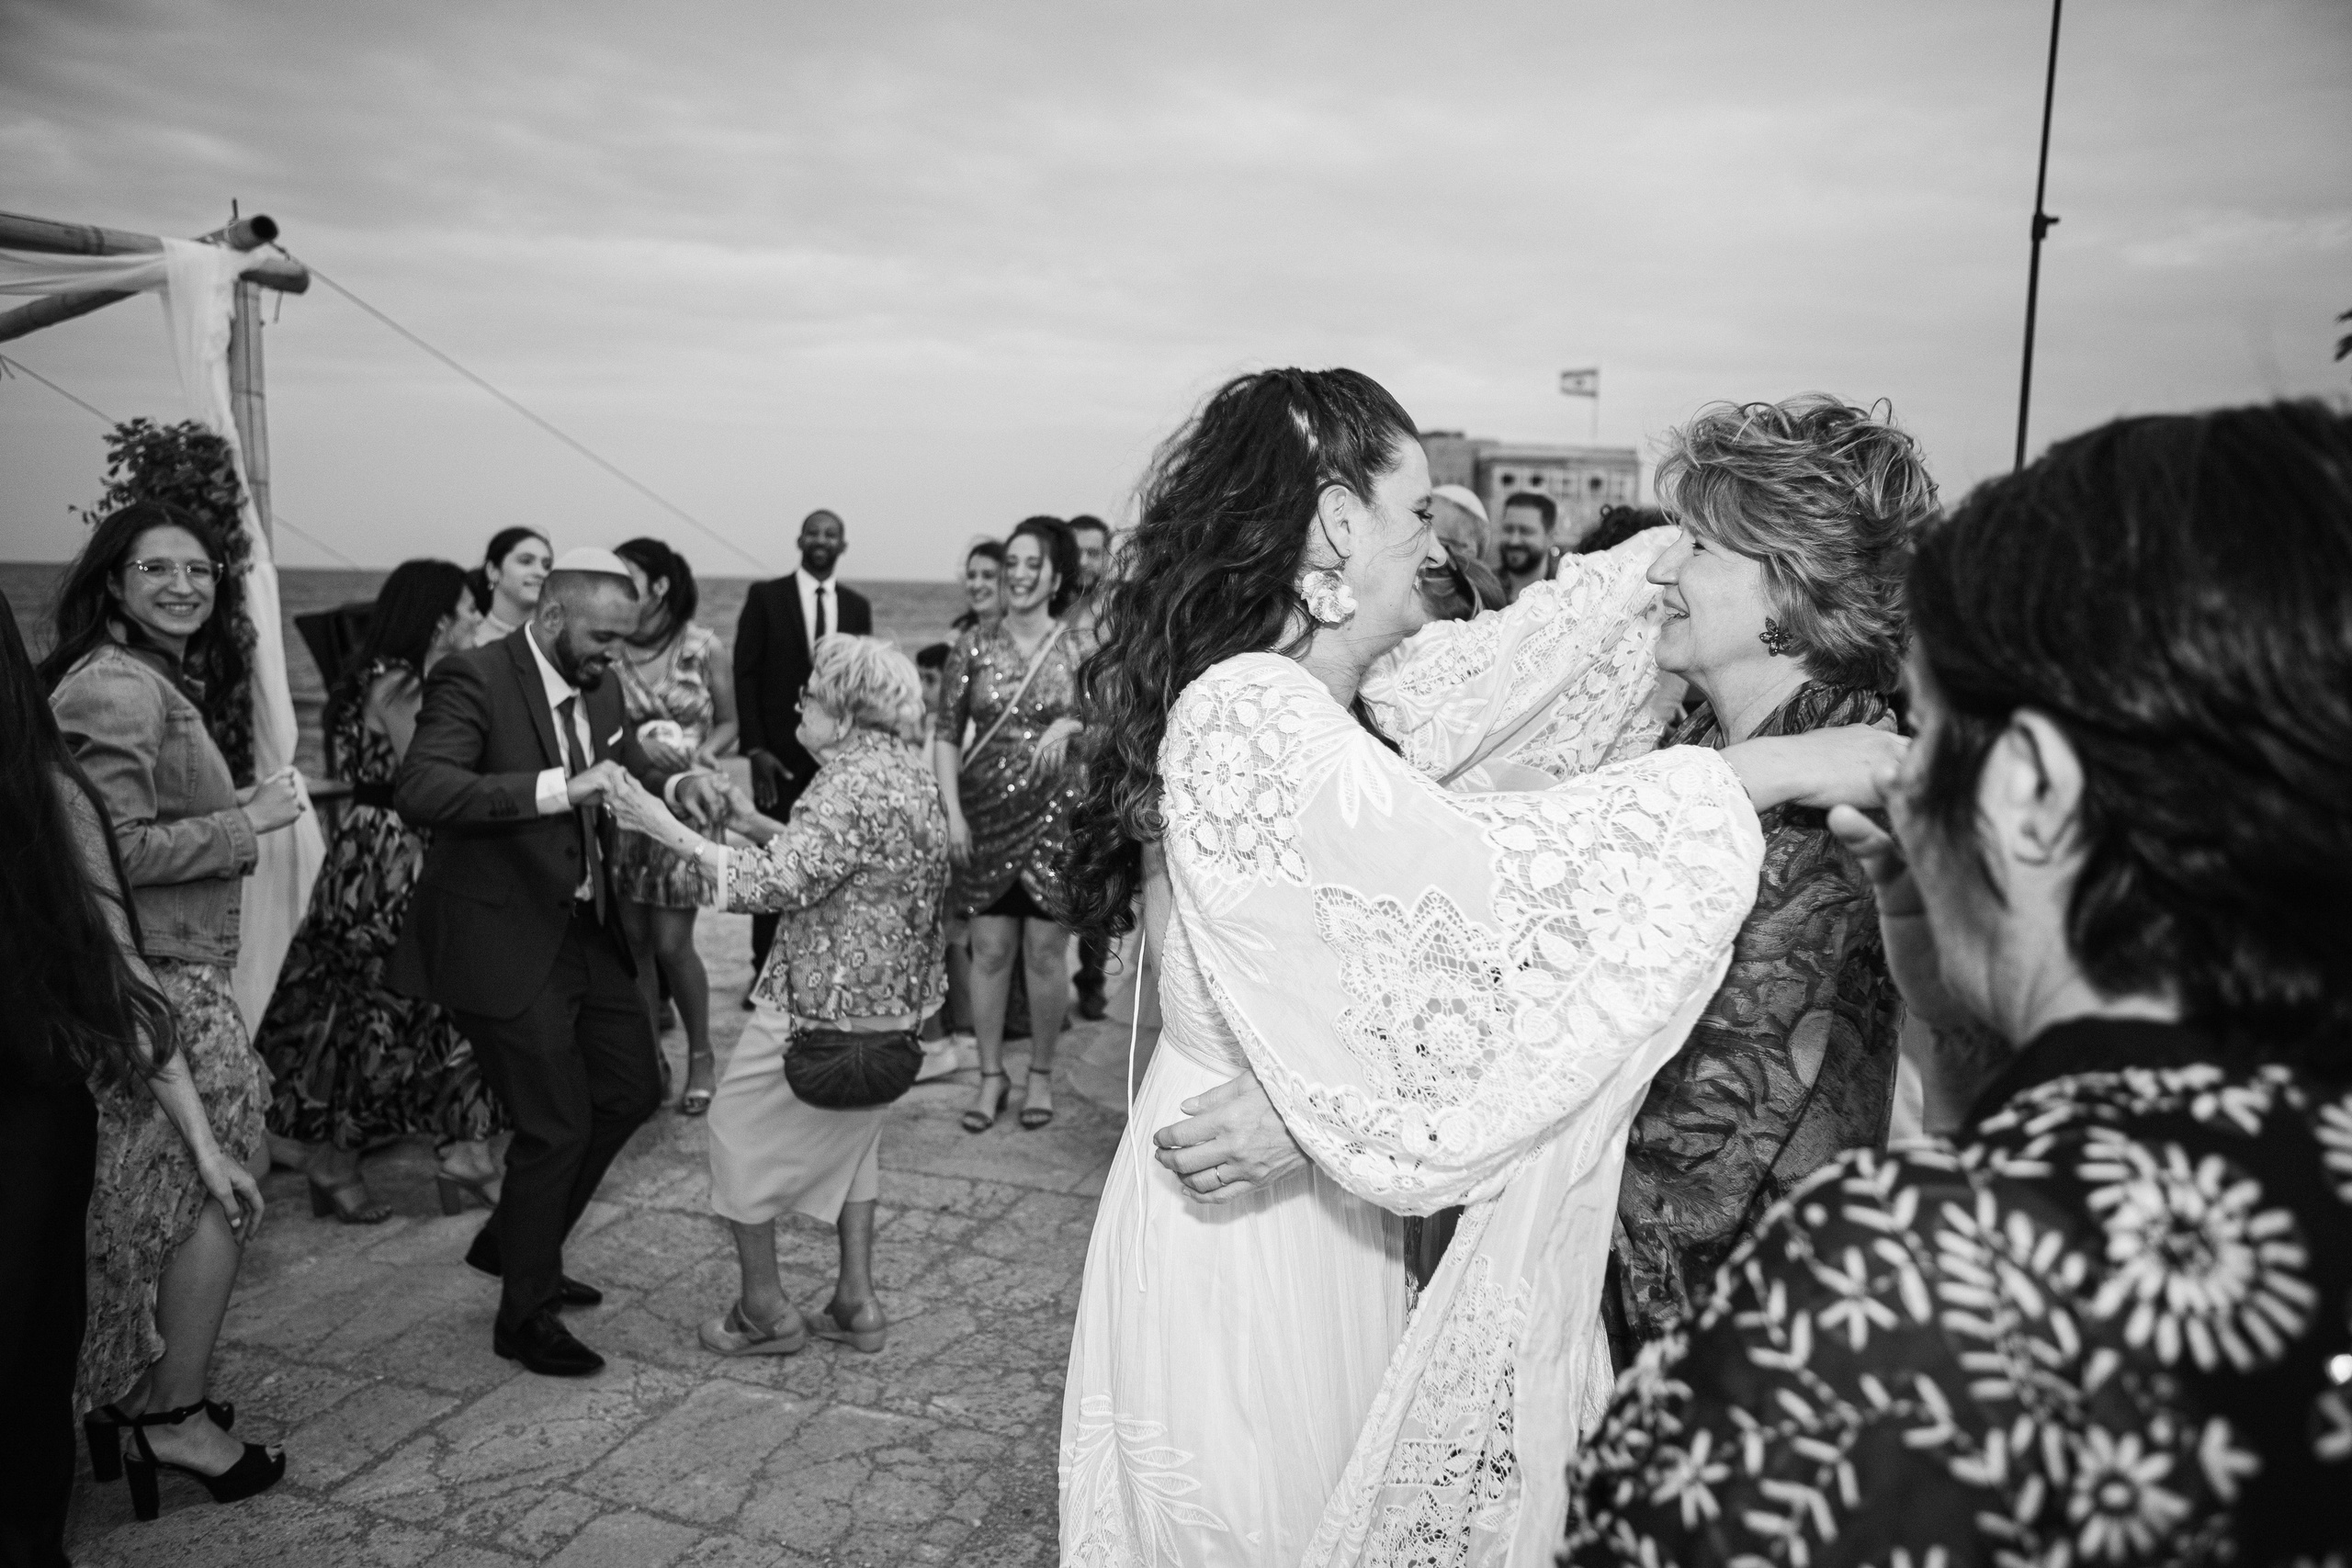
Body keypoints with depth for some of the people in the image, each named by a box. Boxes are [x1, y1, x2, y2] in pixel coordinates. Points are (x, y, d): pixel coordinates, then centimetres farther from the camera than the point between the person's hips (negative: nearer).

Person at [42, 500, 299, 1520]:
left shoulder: (152, 681, 17)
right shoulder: (119, 688, -15)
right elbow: (117, 852, -21)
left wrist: (239, 814, 9)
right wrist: (249, 822, -15)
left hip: (170, 971, 10)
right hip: (158, 983, -10)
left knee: (146, 1195, 18)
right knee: (215, 1189, 0)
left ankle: (131, 1394, 32)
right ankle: (176, 1418, 14)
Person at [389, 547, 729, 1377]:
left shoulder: (597, 686, 5)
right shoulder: (473, 679, -18)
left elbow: (629, 758, 21)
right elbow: (417, 791, -31)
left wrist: (678, 780, -2)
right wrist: (557, 789, -39)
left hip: (587, 929, 9)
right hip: (504, 941, -8)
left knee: (632, 1089, 17)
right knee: (556, 1125, -1)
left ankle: (511, 1242, 37)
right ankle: (524, 1316, 22)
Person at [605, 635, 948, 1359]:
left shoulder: (852, 784, -22)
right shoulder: (909, 771, 8)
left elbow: (780, 883, -27)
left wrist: (672, 831, -23)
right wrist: (759, 825, 9)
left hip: (824, 1000, -9)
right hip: (894, 1000, 9)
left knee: (740, 1127, 9)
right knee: (848, 1130, 24)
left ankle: (764, 1309, 18)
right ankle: (857, 1300, 28)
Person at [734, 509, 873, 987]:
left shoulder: (857, 606, 9)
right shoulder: (766, 596, 1)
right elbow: (744, 674, -2)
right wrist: (755, 749, -9)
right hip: (780, 755, -2)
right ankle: (765, 971, 12)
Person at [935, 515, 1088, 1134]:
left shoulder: (1078, 646, -1)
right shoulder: (974, 645, 1)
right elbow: (946, 734, 1)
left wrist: (1072, 725, -16)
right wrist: (952, 812, -7)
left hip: (1054, 814, -1)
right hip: (986, 814, 1)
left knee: (1045, 952, 6)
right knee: (990, 950, 5)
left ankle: (1041, 1074, 23)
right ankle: (991, 1076, 21)